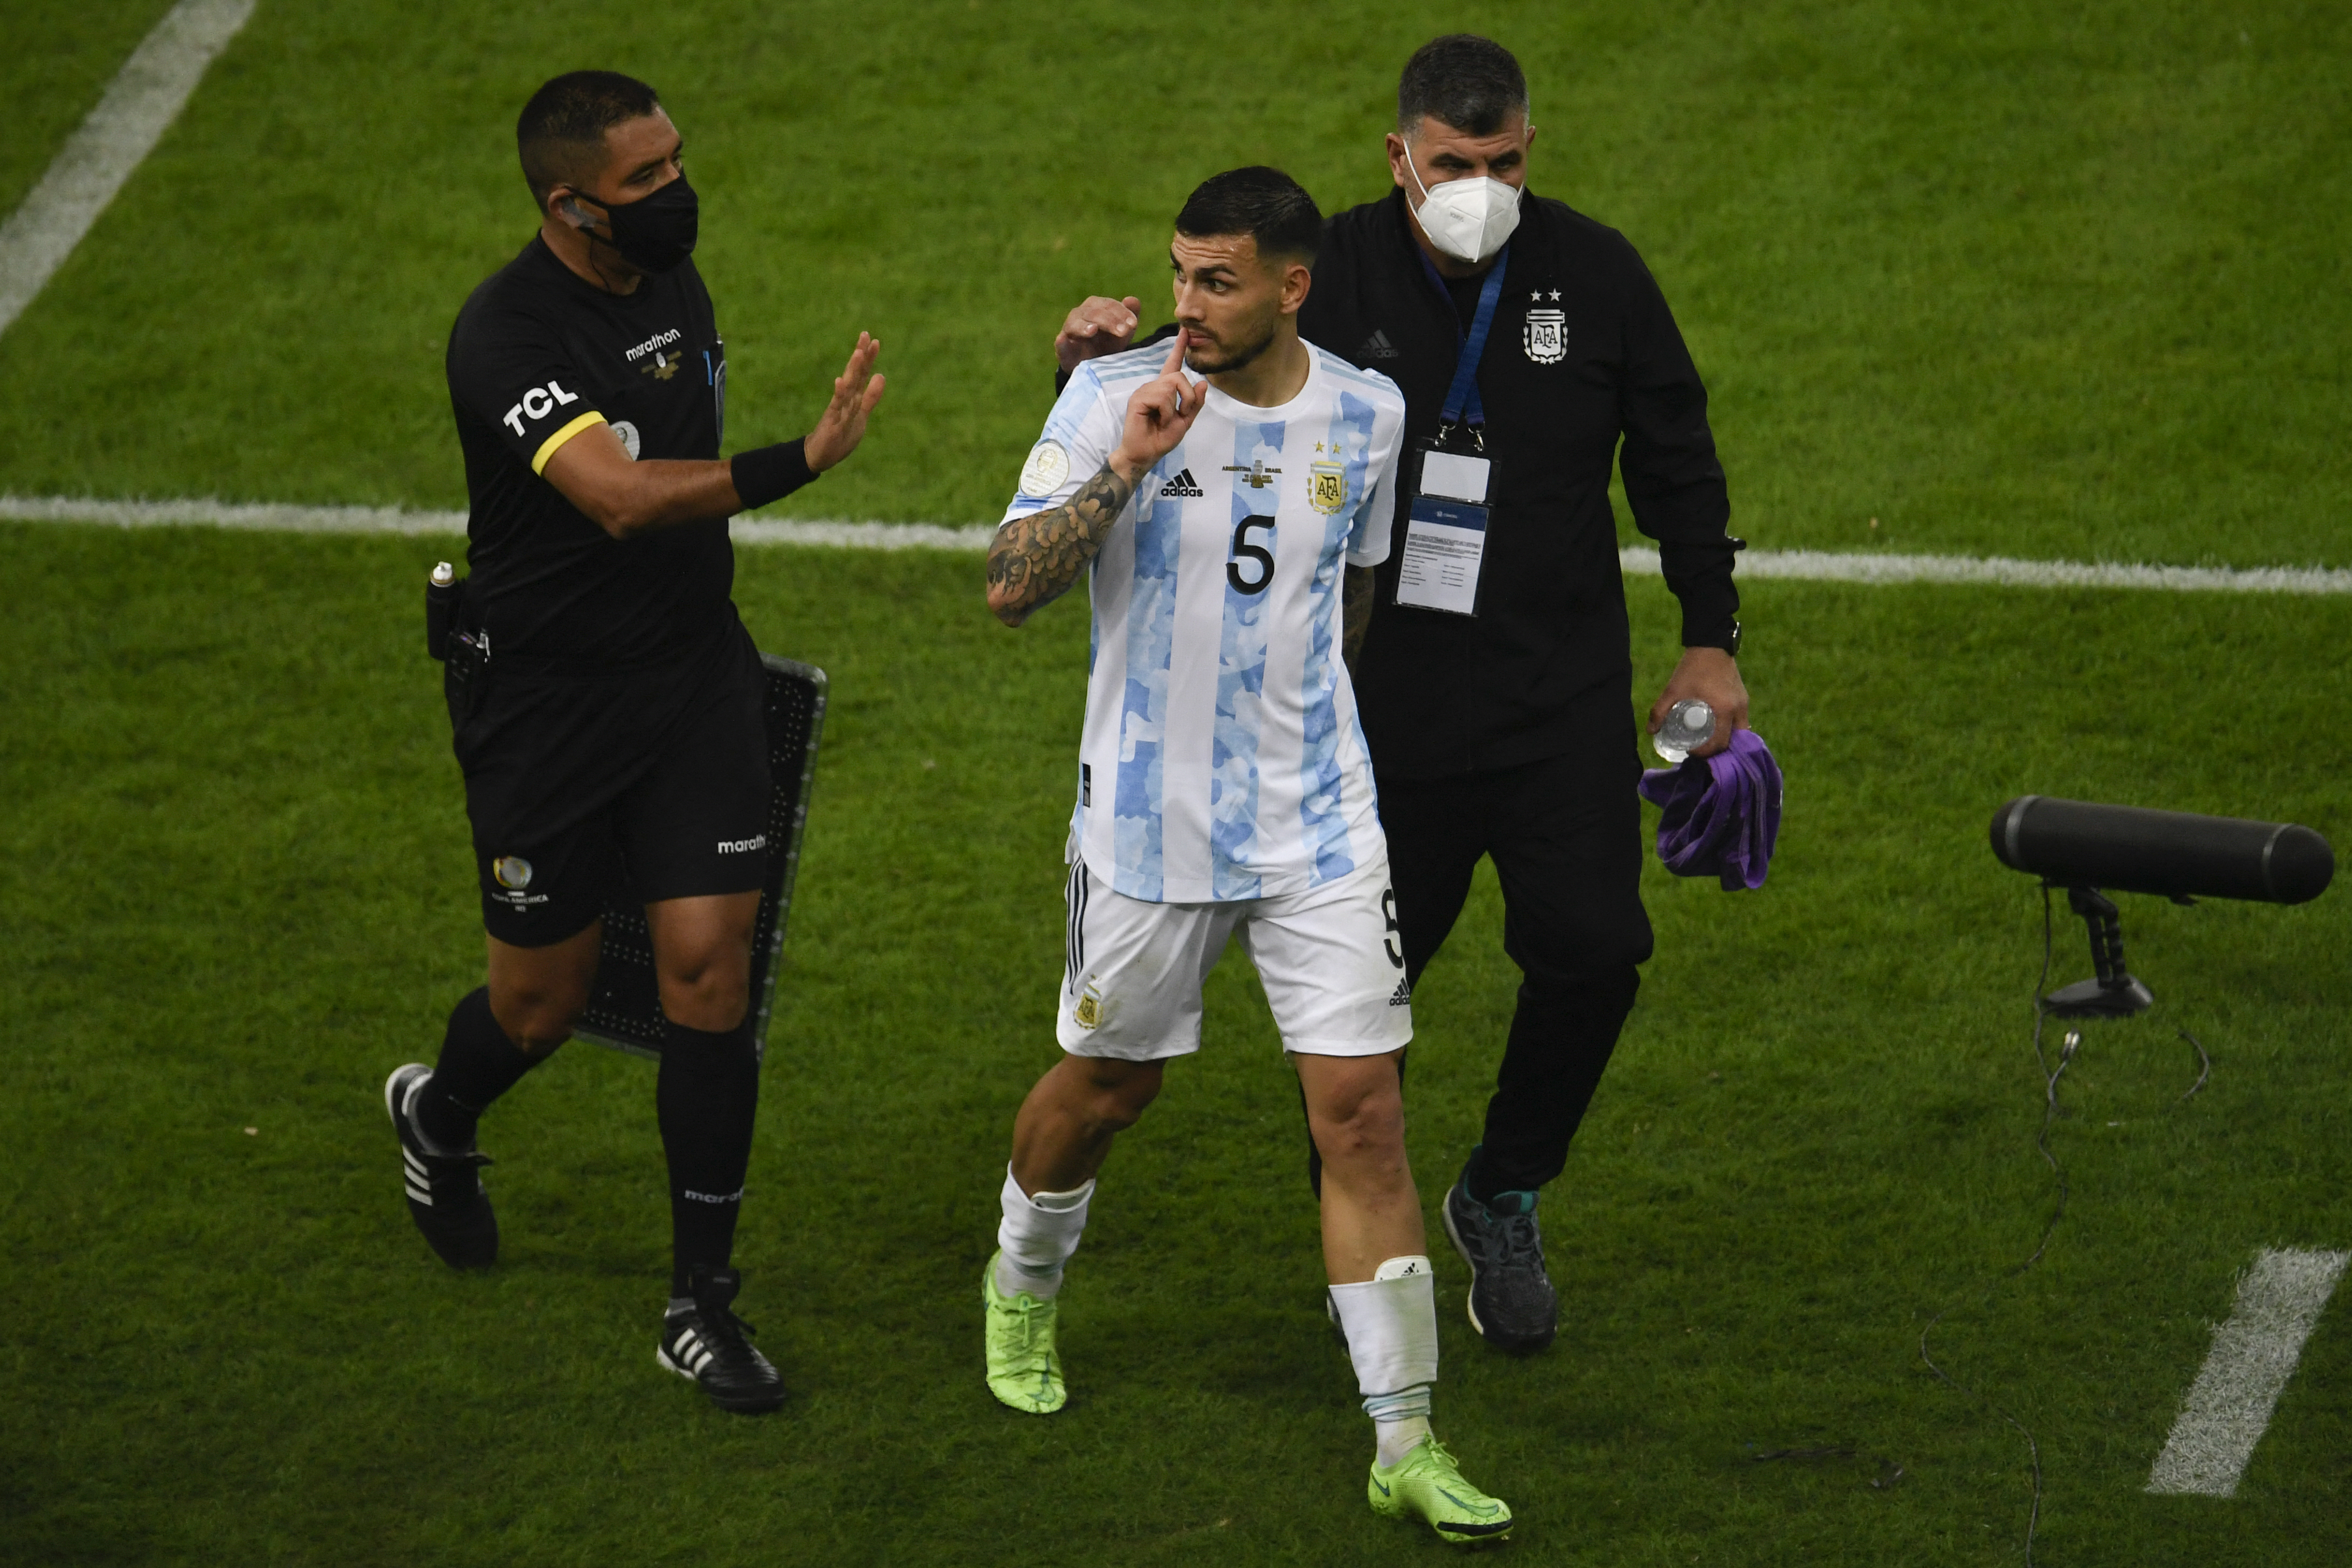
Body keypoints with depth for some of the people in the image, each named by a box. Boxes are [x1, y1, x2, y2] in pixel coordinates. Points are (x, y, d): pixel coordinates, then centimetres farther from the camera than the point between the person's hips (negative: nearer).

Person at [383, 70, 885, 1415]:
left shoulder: (674, 282, 3)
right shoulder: (507, 335, -22)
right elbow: (619, 497, -37)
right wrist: (800, 463, -47)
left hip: (692, 674, 5)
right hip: (544, 697, -5)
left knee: (711, 964, -5)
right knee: (546, 996, 7)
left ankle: (704, 1300, 3)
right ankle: (439, 1117, 44)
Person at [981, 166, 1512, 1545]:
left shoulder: (1368, 417, -1)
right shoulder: (1113, 398, -10)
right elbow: (1010, 590, -17)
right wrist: (1123, 469, -29)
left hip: (1318, 826, 1)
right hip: (1147, 824, -1)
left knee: (1365, 1114, -5)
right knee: (1108, 1086, 15)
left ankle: (1406, 1445, 0)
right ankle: (1023, 1289, 47)